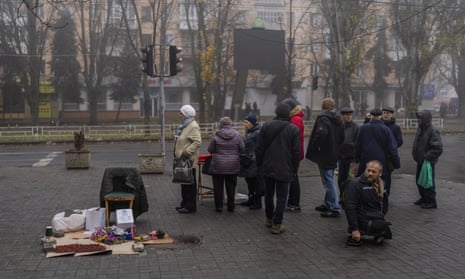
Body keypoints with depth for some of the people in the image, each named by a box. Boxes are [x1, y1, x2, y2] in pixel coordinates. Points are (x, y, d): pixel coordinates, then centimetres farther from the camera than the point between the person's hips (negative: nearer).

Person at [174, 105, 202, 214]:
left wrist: (186, 152, -25)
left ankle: (190, 206, 3)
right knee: (184, 182, 17)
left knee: (189, 183, -4)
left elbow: (197, 142, -25)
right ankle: (185, 203, 27)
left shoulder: (193, 126, -16)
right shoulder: (184, 125, 16)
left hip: (188, 160, -10)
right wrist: (178, 153, 16)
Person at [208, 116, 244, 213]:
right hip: (232, 166, 2)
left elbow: (210, 150, -2)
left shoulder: (216, 135, -9)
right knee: (231, 186, 12)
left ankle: (219, 206, 11)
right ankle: (231, 206, 18)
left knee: (218, 187, 8)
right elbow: (242, 149, 1)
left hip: (218, 166, -2)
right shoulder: (237, 135, -5)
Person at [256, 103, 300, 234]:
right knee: (281, 197, 4)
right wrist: (294, 169, 5)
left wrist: (259, 165, 10)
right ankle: (277, 224, 2)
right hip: (284, 169, -2)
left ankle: (269, 219, 32)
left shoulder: (266, 126, -2)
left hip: (267, 168, 3)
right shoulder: (293, 129, -6)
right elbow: (296, 152, -5)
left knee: (268, 194, 18)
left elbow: (259, 148, -1)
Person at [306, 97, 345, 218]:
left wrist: (312, 150, -20)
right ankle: (328, 204, 30)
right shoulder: (338, 120, 11)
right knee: (329, 181, 19)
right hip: (333, 155, 9)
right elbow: (342, 137, 17)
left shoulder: (323, 119, -16)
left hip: (324, 155, -9)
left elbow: (321, 134, -31)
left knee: (328, 181, -4)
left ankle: (334, 208, -2)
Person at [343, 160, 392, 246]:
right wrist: (354, 229, -25)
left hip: (377, 220, 9)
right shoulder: (355, 184, -14)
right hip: (364, 222, -9)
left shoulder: (380, 185, 12)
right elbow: (349, 207, -20)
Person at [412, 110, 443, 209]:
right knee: (419, 180, 18)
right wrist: (415, 154, 11)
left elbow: (438, 149, -23)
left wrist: (427, 156, -22)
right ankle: (424, 198, 34)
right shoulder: (420, 129, 7)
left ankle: (431, 201, 11)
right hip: (420, 161, 9)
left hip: (428, 162, -9)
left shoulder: (433, 131, -20)